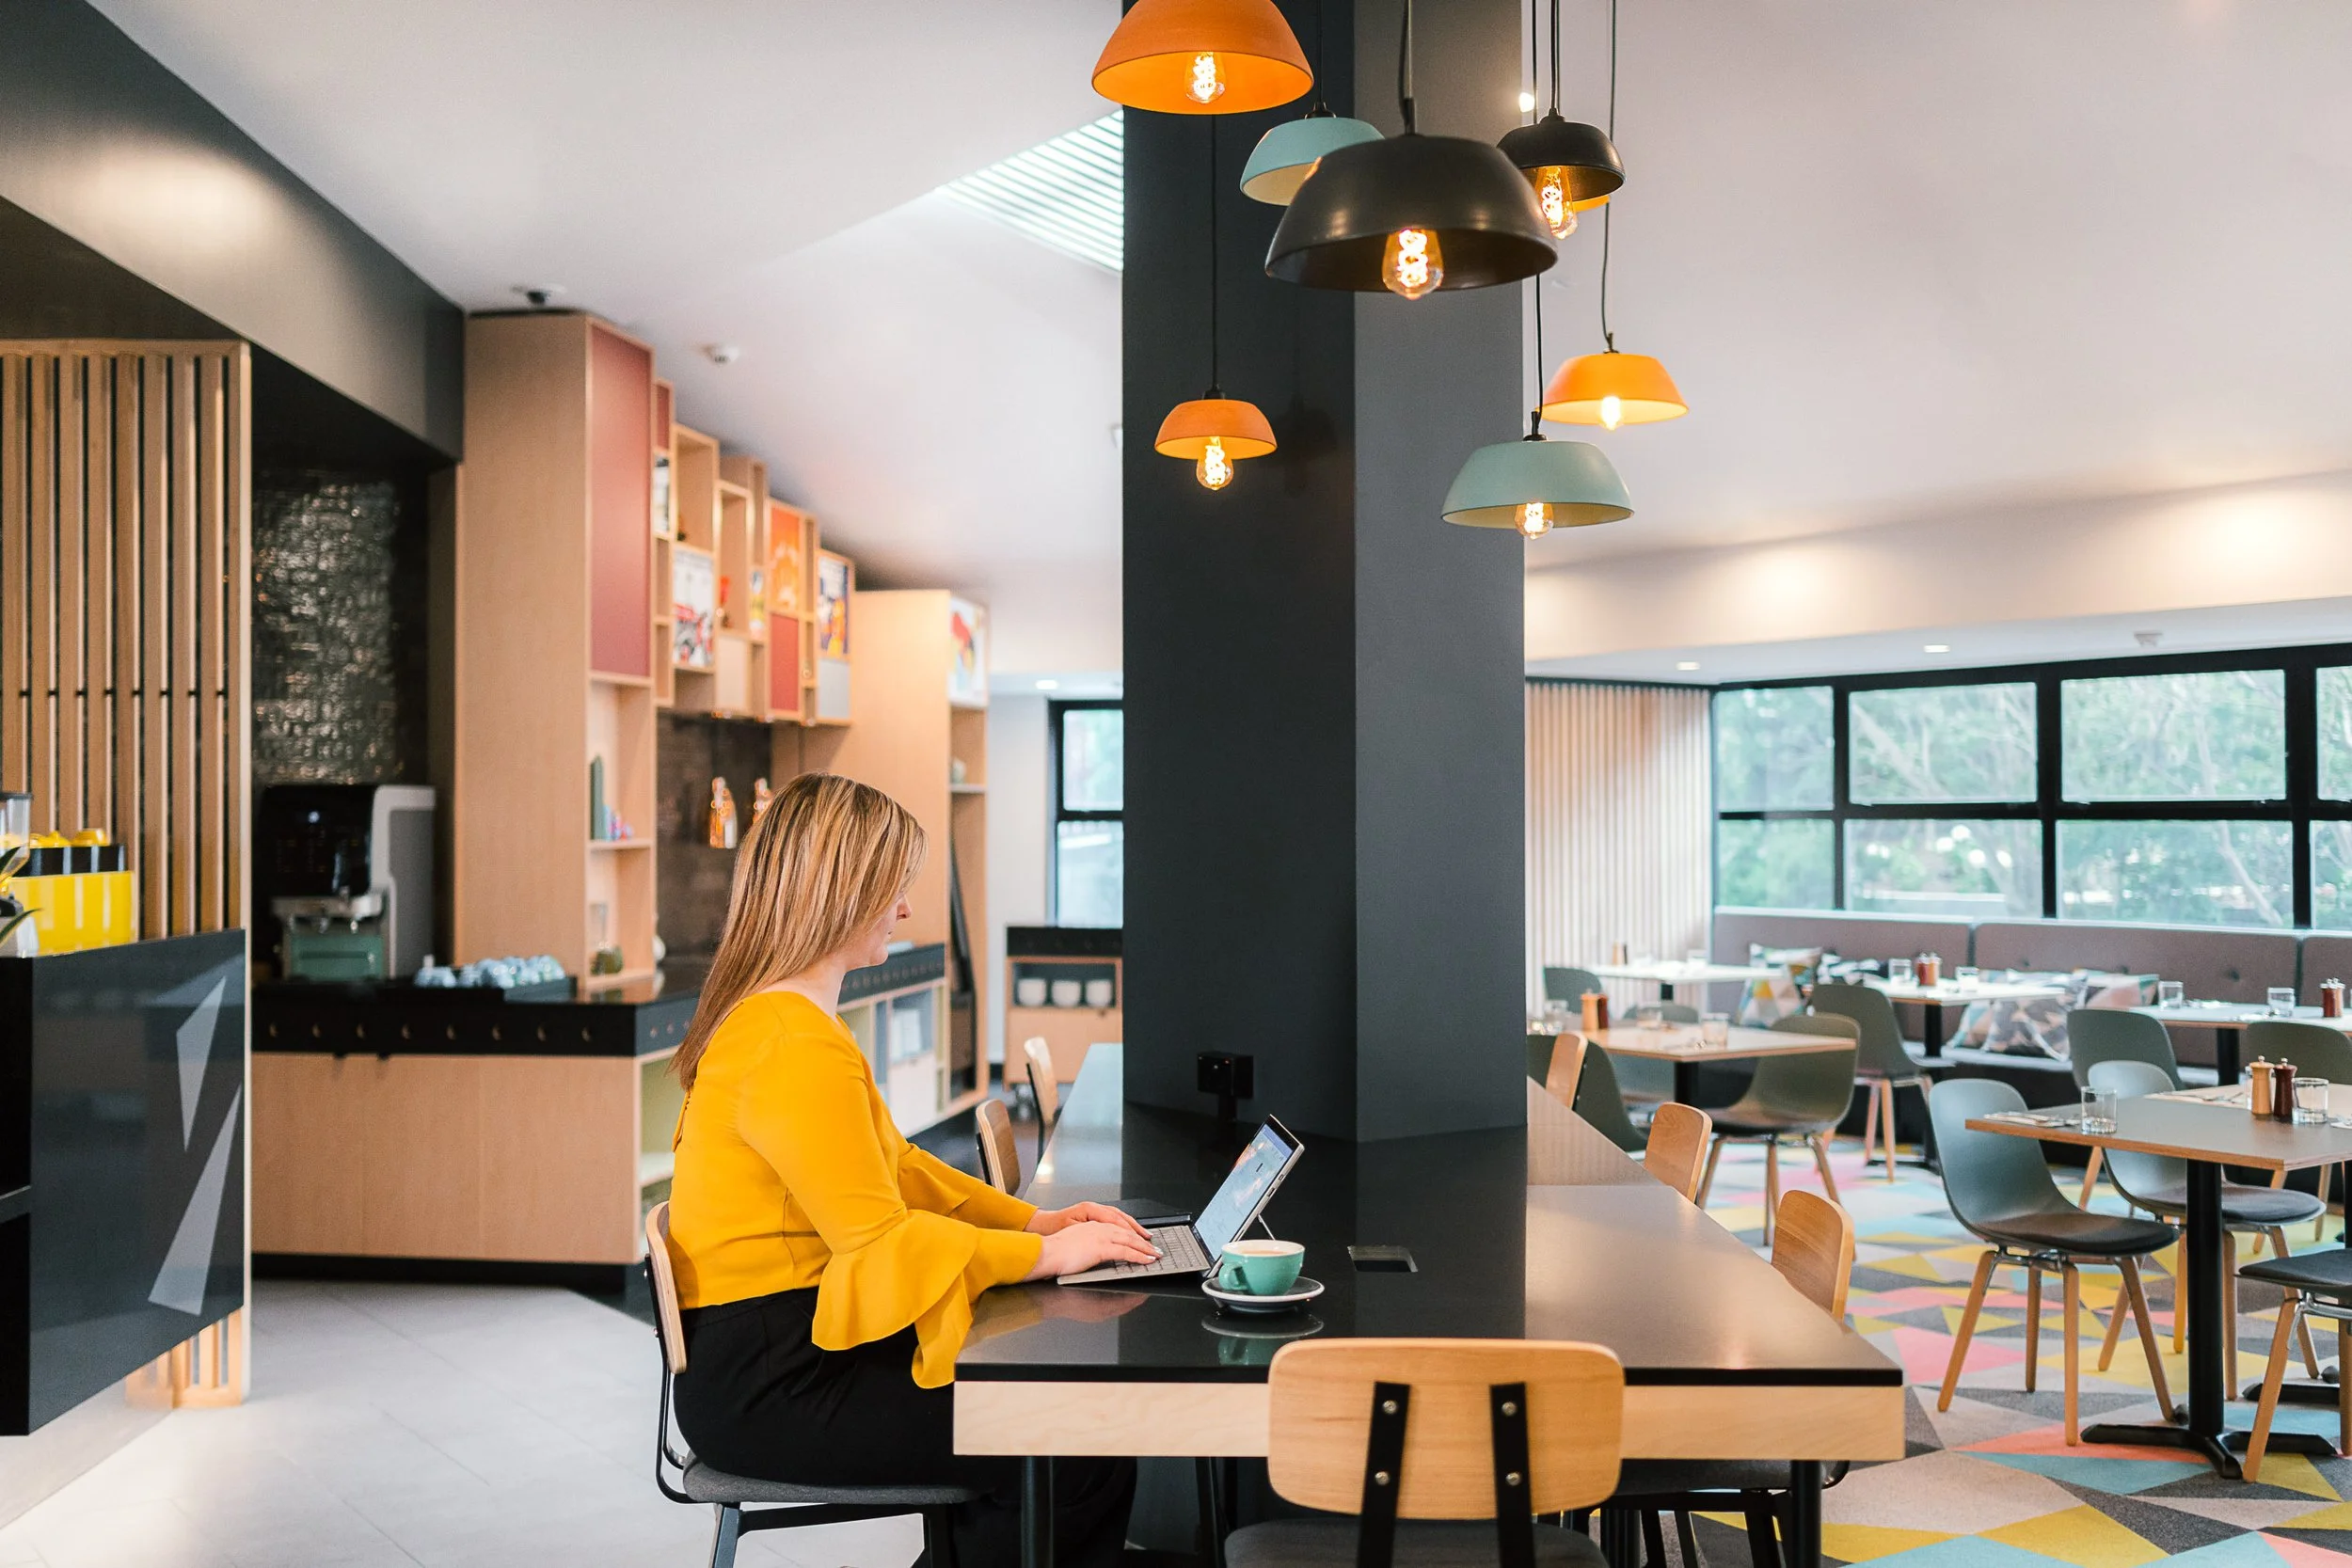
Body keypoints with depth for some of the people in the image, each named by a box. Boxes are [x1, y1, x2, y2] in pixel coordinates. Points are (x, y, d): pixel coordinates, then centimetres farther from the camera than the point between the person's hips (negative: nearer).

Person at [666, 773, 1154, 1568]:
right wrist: (1045, 1254, -11)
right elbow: (883, 1243, -21)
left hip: (781, 1353, 10)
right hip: (768, 1391, -10)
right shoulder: (796, 1047, -21)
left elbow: (896, 1167, 18)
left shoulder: (773, 1018, 13)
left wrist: (1033, 1220, 9)